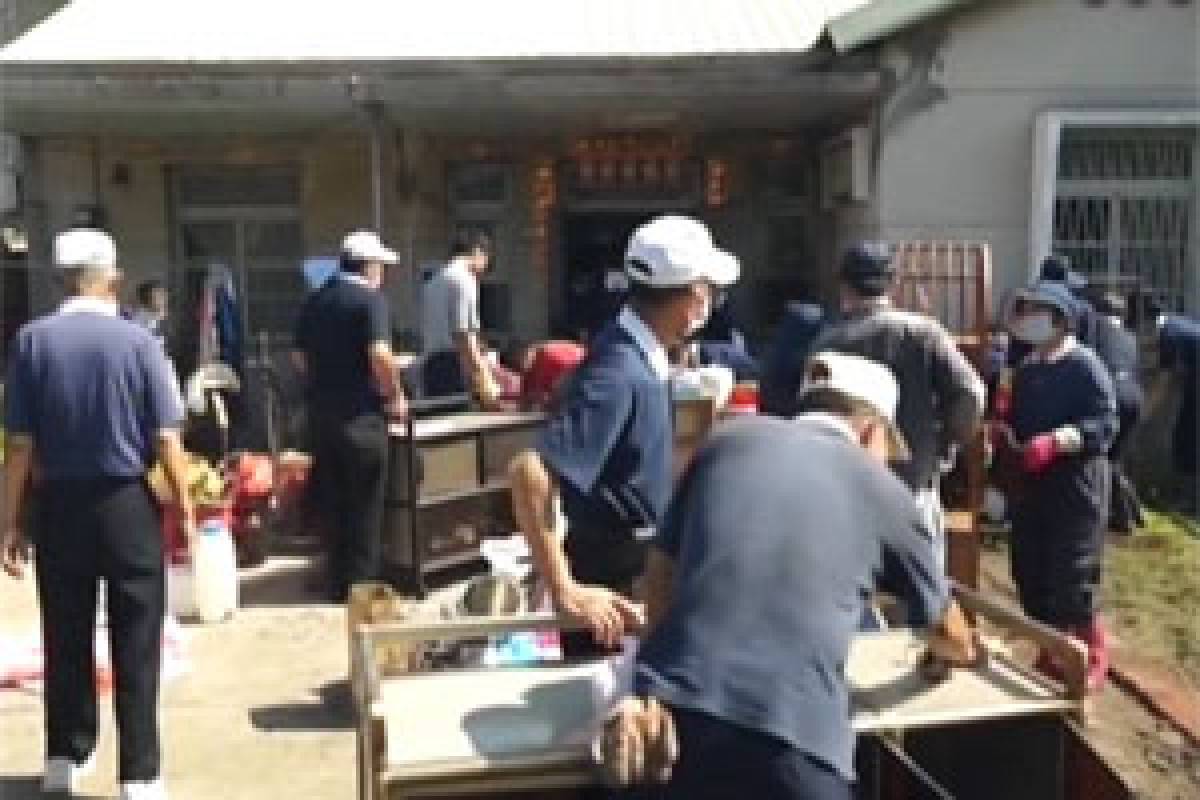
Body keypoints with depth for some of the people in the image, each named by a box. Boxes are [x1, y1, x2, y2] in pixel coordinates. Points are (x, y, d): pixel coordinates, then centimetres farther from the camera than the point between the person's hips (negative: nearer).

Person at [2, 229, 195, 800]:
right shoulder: (138, 340, -8)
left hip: (59, 506, 2)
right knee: (135, 644, 6)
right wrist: (185, 506, 3)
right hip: (127, 505, -2)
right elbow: (166, 438, -9)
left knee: (66, 637, 17)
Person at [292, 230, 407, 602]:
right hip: (361, 417, -7)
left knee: (334, 507, 15)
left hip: (321, 414, 7)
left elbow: (299, 358, 13)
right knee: (364, 513, 4)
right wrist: (395, 395, -9)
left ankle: (338, 590, 22)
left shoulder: (315, 301, 10)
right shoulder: (370, 299, -10)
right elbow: (380, 355, -22)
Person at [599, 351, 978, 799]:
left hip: (677, 708, 2)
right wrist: (956, 653, 54)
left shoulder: (730, 439, 18)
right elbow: (951, 637, 30)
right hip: (790, 730, -1)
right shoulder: (882, 489, 16)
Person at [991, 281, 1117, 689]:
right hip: (1028, 488, 8)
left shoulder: (1084, 365, -9)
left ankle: (1089, 656, 13)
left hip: (1075, 488, -8)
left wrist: (1054, 442, -30)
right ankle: (1052, 652, 25)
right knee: (1029, 573, 10)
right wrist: (1002, 432, 1)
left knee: (1073, 576, -5)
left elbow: (1105, 423, -17)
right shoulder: (1024, 371, 15)